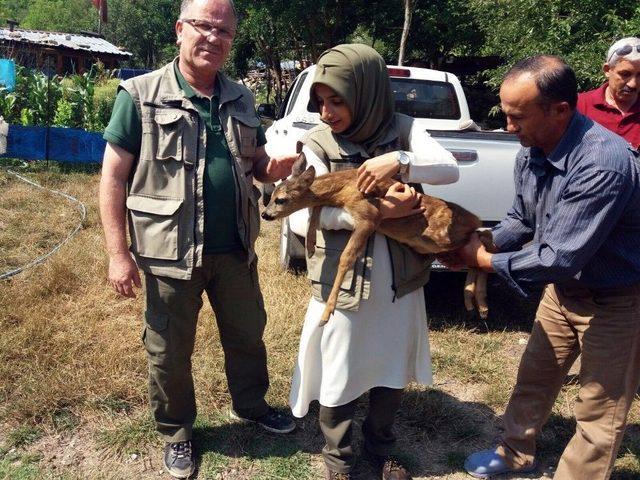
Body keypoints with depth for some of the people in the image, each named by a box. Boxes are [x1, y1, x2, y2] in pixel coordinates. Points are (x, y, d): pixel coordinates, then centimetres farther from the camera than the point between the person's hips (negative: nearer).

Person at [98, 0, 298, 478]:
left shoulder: (241, 99, 7)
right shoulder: (142, 95, -8)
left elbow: (255, 163, 18)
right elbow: (114, 177, -8)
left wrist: (274, 168, -7)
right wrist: (118, 253, -13)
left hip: (235, 250, 5)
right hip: (171, 253, -4)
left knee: (248, 336, 20)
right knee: (169, 352, 12)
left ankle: (251, 404, 46)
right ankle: (176, 432, 36)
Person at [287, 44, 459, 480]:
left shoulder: (402, 129, -4)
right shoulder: (318, 145, -10)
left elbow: (450, 169, -13)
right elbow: (300, 219, -19)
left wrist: (400, 161, -30)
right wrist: (374, 210, -27)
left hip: (400, 281, 3)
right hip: (342, 284, -2)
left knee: (393, 373, 20)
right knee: (338, 379, 13)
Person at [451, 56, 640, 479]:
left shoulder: (604, 163, -35)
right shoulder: (532, 152, -8)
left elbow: (560, 257, -33)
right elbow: (521, 220, 7)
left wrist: (488, 262, -21)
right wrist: (481, 246, -11)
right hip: (565, 286, 8)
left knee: (599, 413, 6)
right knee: (534, 377, 21)